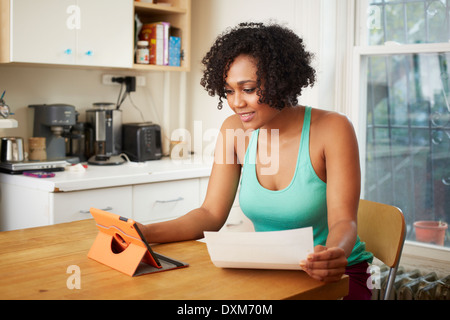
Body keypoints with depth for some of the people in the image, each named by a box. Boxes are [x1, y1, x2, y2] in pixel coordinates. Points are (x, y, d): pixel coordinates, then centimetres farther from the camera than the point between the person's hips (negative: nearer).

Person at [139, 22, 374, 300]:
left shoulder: (332, 129, -14)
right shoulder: (234, 130, -1)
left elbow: (343, 222, -18)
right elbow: (211, 215, -2)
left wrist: (334, 254, -42)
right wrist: (147, 233, -18)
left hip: (337, 276, -2)